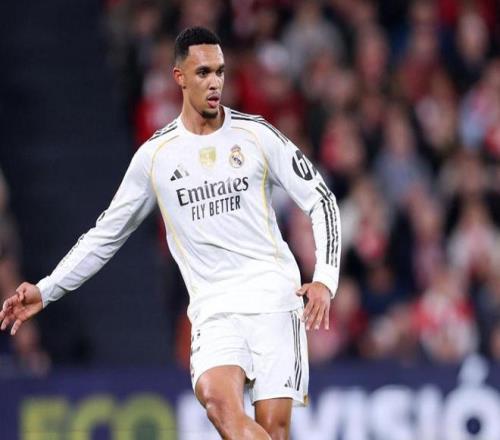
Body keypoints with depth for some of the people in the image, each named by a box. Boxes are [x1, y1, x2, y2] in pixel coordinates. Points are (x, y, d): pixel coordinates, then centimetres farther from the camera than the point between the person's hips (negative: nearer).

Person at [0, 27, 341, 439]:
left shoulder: (257, 134, 3)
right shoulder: (155, 156, 8)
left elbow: (322, 201, 7)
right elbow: (107, 234, 17)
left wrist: (325, 278, -6)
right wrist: (46, 290, 11)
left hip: (274, 297, -1)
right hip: (214, 310, 1)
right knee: (217, 398, -28)